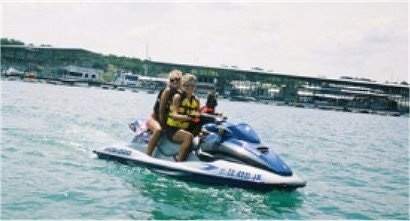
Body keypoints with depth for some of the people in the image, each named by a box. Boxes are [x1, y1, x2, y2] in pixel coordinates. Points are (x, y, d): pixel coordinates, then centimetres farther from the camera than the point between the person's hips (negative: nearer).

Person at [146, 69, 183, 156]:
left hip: (167, 120, 8)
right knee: (158, 129, -39)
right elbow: (161, 108, -18)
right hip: (155, 118, -7)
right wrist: (162, 122, -14)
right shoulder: (167, 91, -16)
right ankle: (148, 155, -36)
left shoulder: (179, 93, 4)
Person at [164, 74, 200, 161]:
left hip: (186, 129, 6)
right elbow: (174, 115, -21)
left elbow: (198, 117, 9)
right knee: (189, 136, -34)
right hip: (172, 129, -6)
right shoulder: (178, 97, -8)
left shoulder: (196, 100, 9)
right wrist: (188, 117, -37)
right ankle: (178, 162, -31)